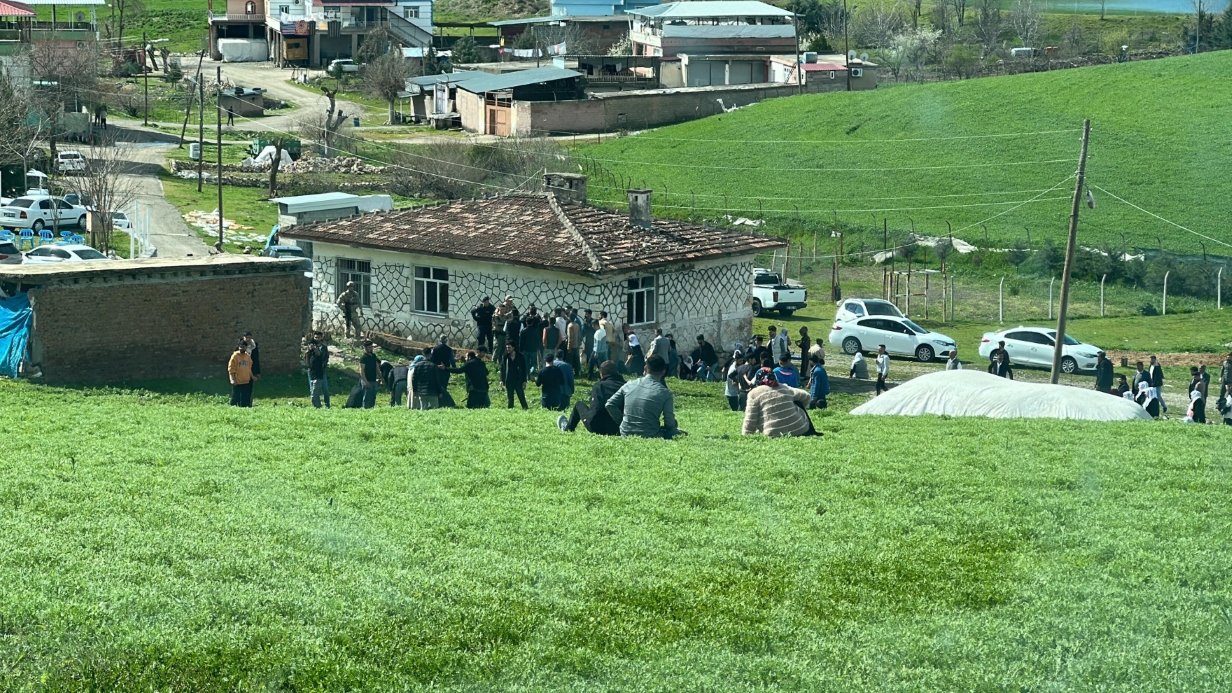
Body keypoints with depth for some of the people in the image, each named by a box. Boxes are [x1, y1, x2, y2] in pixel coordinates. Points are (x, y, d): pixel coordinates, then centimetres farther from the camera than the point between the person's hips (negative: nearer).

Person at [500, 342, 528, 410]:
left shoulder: (520, 357, 0)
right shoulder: (505, 357, 4)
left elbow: (524, 369, 3)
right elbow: (502, 369, 6)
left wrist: (524, 381, -2)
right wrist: (502, 380, -2)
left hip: (518, 381, -2)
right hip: (508, 381, 2)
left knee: (521, 397, -3)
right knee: (510, 398, 6)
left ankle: (525, 408, 1)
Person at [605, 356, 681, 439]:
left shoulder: (629, 385, 1)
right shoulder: (665, 393, -11)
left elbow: (609, 405, 4)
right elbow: (670, 423, -8)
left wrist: (621, 421, 16)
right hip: (650, 436, -6)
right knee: (681, 433, 8)